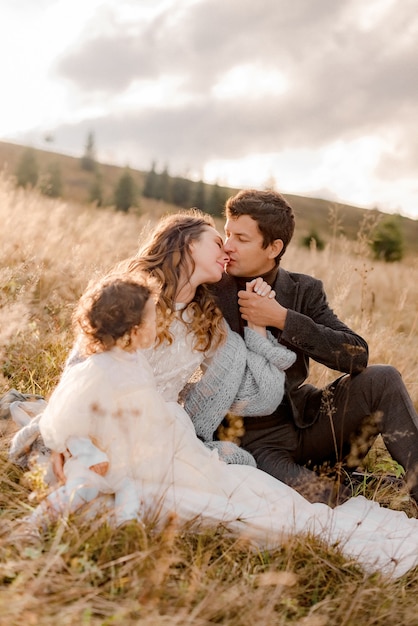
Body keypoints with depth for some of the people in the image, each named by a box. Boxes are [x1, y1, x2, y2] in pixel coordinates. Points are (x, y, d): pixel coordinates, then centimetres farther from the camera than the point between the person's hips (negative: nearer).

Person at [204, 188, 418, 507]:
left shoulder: (304, 291, -1)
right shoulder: (209, 291, -5)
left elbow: (357, 355, -14)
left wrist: (284, 320, -21)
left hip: (303, 418, 3)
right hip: (252, 438, -3)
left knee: (382, 379, -18)